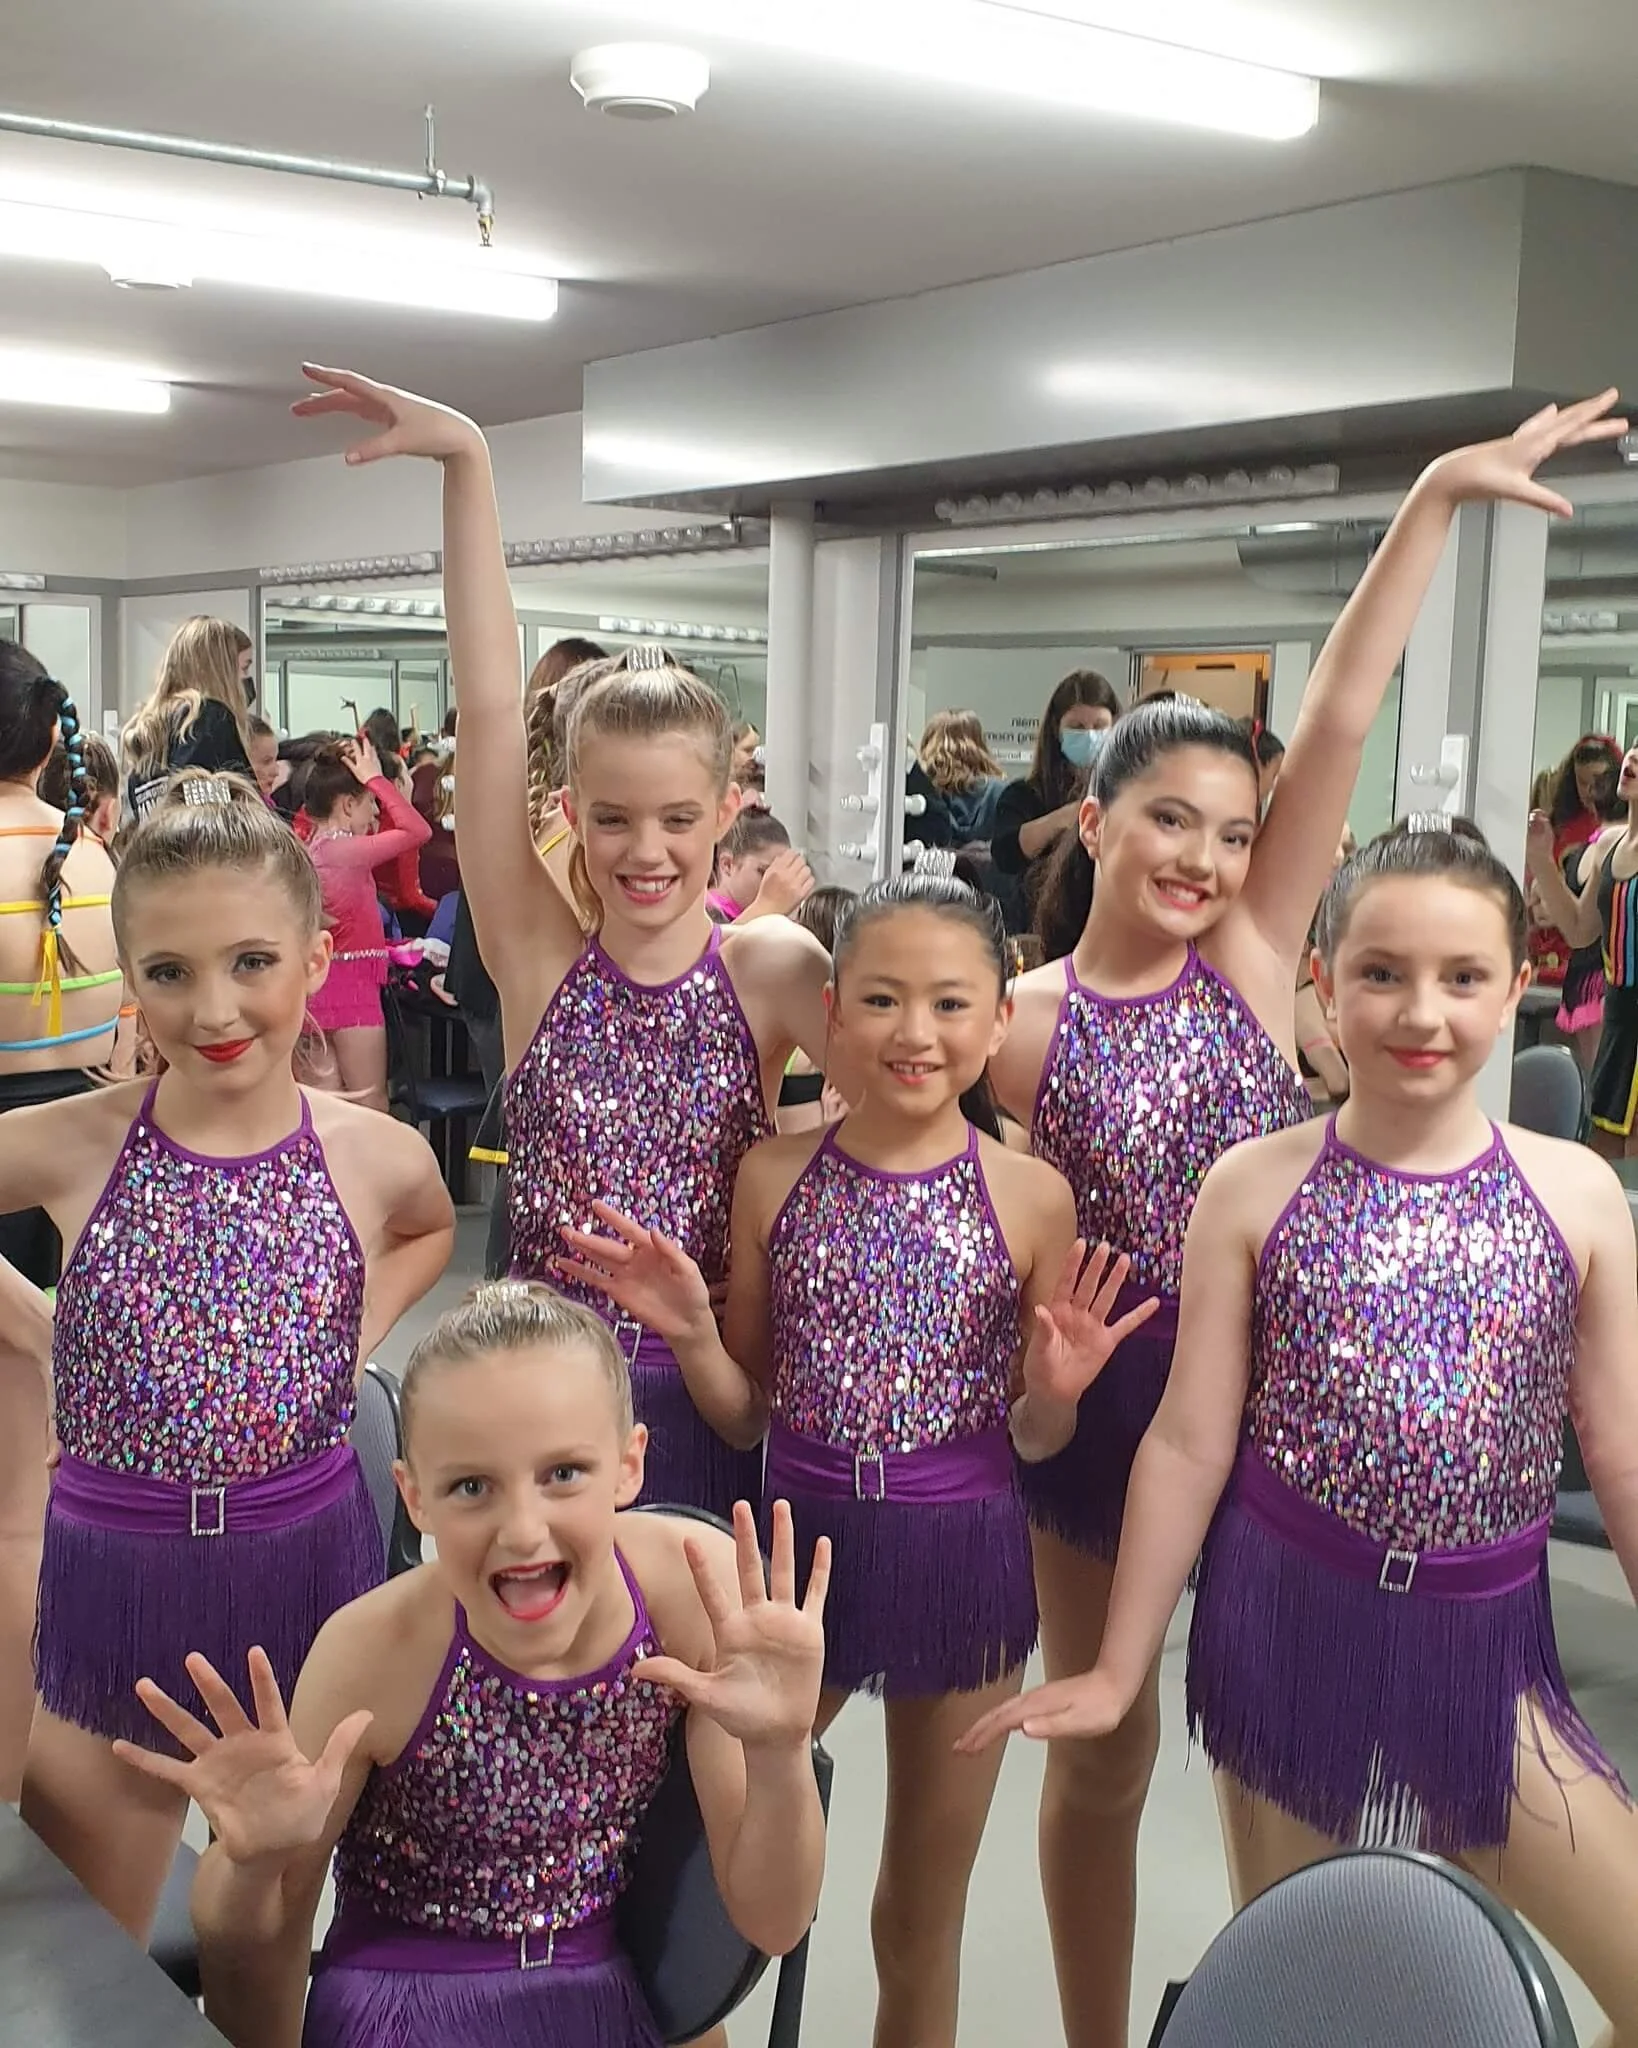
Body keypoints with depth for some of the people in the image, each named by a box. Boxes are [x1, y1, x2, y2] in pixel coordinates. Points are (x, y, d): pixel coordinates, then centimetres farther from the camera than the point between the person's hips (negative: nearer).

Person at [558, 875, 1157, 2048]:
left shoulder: (1032, 1197, -8)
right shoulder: (775, 1177, -5)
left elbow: (1030, 1443, 1)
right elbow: (746, 1415, 3)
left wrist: (1056, 1392, -20)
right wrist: (691, 1333, -15)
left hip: (961, 1555, -1)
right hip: (802, 1536, 1)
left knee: (923, 1914, 17)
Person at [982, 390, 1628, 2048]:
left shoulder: (1252, 957, -5)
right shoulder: (1020, 1023, -9)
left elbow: (1337, 724, -14)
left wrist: (1438, 498, -19)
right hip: (1102, 1404, -1)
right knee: (1101, 1752, 15)